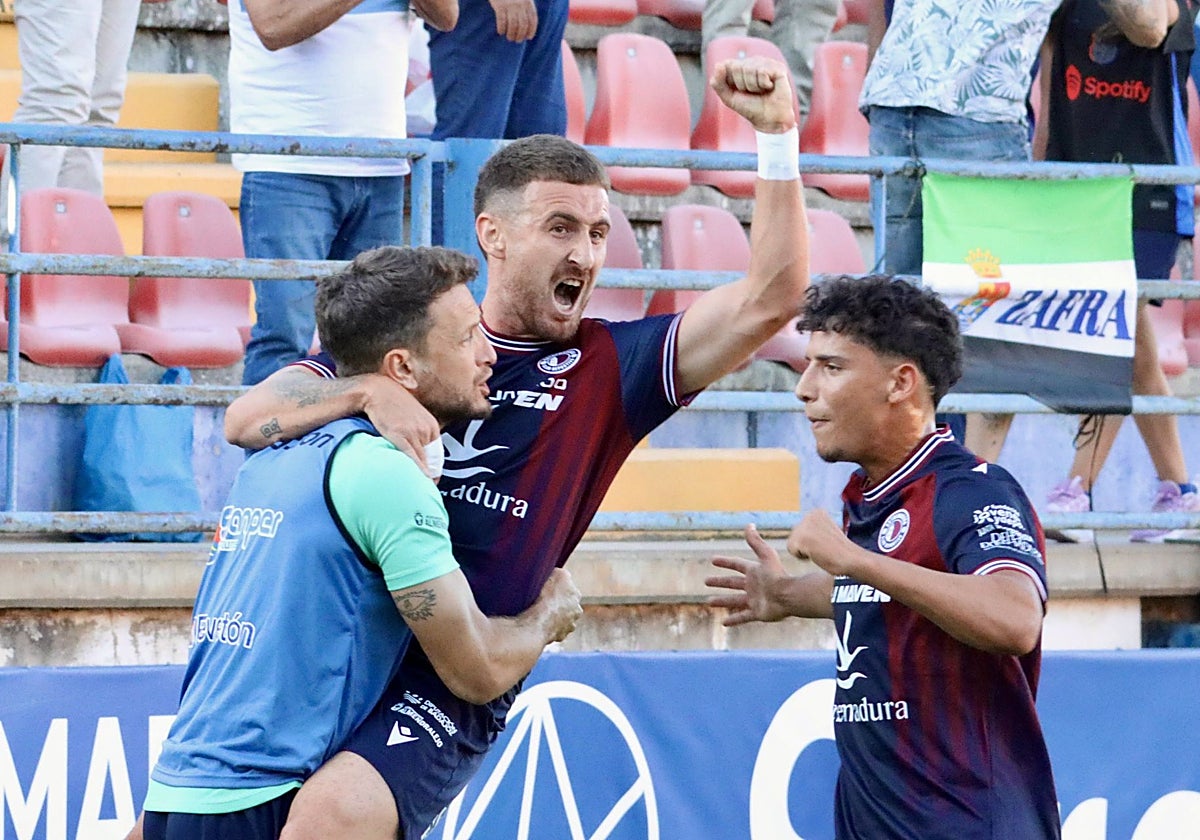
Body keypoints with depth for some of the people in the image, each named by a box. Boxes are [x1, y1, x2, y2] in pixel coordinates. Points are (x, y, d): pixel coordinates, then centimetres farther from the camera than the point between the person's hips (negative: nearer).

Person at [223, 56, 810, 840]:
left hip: (448, 688, -4)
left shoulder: (608, 368, 3)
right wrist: (367, 390, -19)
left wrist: (777, 133, -14)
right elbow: (245, 421, -2)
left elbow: (770, 297, -7)